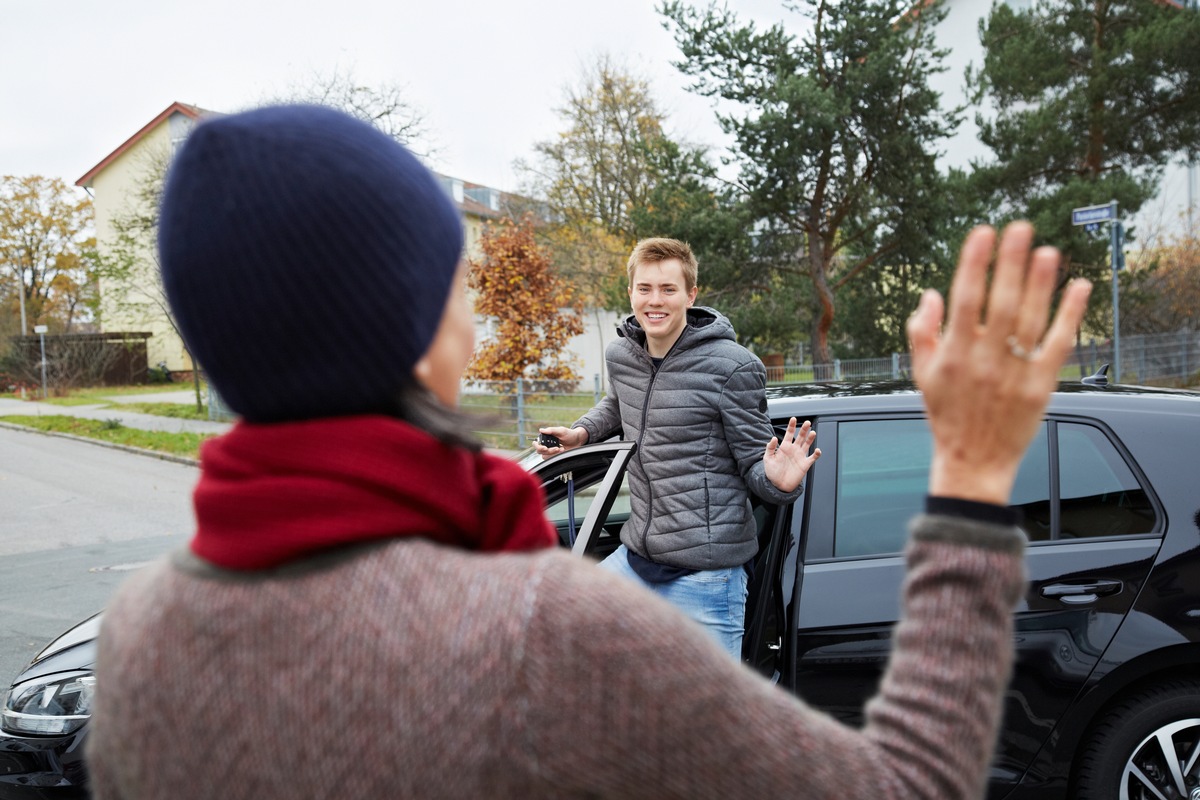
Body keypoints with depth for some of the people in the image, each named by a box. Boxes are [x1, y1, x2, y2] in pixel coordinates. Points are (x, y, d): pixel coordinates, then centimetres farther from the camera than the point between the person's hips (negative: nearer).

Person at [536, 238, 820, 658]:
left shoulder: (731, 367, -12)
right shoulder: (620, 356, 6)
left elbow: (755, 464, -8)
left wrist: (780, 481, -30)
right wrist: (580, 431, 13)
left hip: (705, 573, -6)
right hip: (636, 558, 6)